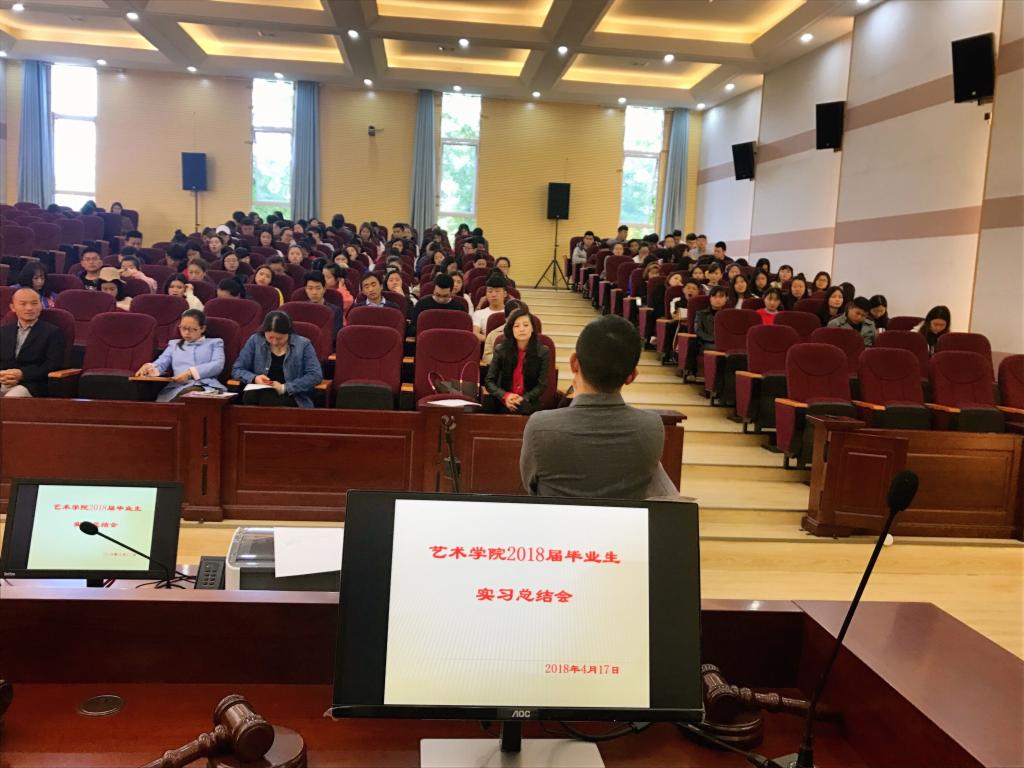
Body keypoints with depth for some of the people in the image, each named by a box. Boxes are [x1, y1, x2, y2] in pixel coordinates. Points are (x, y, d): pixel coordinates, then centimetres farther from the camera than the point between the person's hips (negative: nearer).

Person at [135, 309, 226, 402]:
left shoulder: (215, 343, 23)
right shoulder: (174, 345, 34)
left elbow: (218, 365, 4)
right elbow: (161, 363, 17)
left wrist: (190, 373, -10)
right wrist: (150, 367, -9)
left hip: (207, 386, -2)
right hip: (177, 388, 2)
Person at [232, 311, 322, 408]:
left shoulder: (303, 344, 1)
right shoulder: (255, 341, 7)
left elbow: (316, 375, -7)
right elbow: (237, 370, 12)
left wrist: (285, 388, -16)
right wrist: (254, 378, -11)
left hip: (291, 396, -3)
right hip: (259, 393, 3)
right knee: (250, 397, -34)